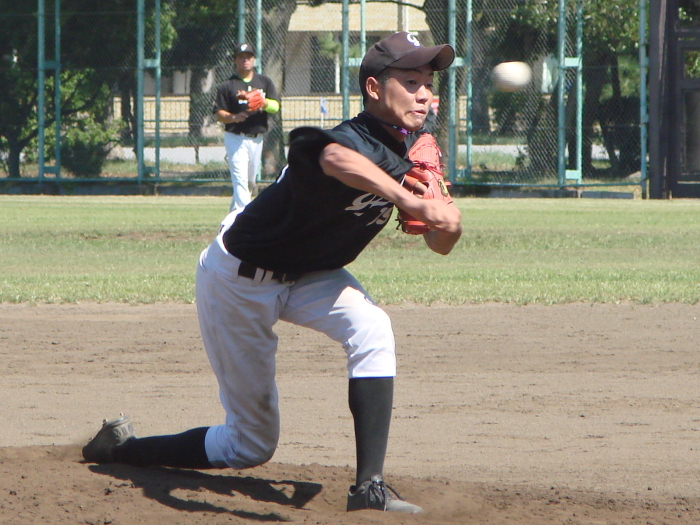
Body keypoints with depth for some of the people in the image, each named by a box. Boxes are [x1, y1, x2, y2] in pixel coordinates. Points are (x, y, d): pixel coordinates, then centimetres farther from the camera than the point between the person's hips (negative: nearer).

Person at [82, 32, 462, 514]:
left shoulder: (407, 155, -7)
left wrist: (445, 221, -29)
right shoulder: (356, 142, -33)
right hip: (238, 279, -7)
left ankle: (370, 487, -23)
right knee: (253, 444, 4)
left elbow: (440, 244, -4)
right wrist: (412, 202, -76)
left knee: (371, 330, -25)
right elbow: (334, 158, -61)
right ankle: (119, 450, 26)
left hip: (307, 275, 7)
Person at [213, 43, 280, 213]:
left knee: (251, 180, 14)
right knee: (240, 179, -16)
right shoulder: (227, 86, 1)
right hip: (236, 139, -4)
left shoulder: (265, 82, 9)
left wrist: (263, 102, -23)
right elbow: (219, 114, -3)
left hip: (257, 139, 4)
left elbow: (275, 106, -2)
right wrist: (234, 117, -24)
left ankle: (234, 212, 35)